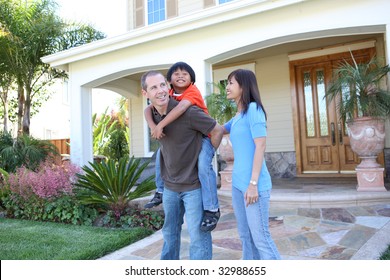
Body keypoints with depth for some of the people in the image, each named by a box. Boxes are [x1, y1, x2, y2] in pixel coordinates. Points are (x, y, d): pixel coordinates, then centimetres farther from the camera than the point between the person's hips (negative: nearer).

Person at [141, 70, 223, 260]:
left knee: (198, 234, 2)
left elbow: (218, 130, -12)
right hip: (170, 185, 6)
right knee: (169, 232, 22)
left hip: (194, 185, -6)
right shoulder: (152, 114, -1)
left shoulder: (188, 112, -22)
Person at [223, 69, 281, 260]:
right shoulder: (237, 116, 14)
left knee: (261, 238, -2)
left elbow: (260, 146, -16)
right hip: (238, 183, 9)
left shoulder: (253, 109, -10)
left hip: (253, 184, -8)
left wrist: (253, 183, -20)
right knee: (245, 236, 16)